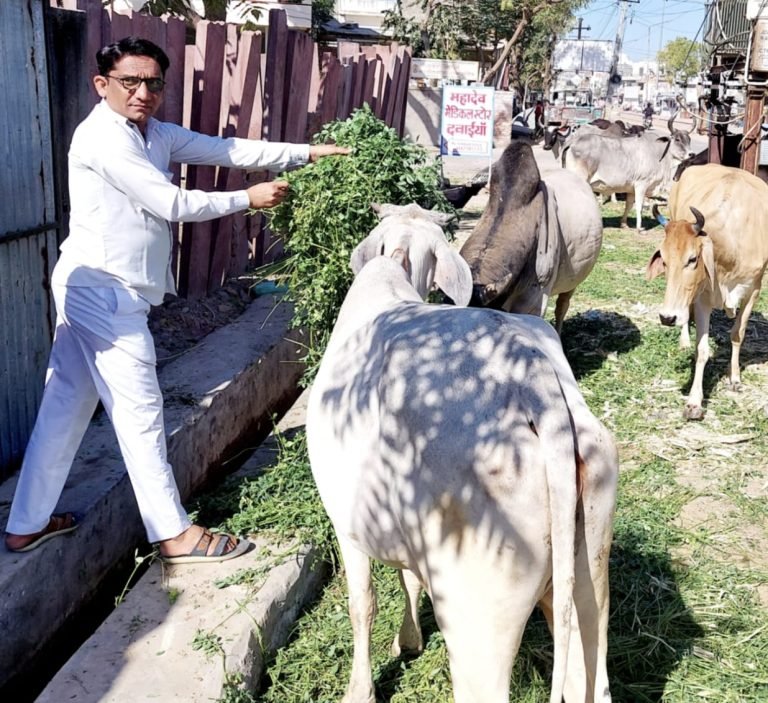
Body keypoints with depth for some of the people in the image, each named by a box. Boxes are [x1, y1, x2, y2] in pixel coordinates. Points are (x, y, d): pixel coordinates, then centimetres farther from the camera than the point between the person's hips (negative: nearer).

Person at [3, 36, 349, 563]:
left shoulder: (156, 135, 12)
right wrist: (248, 199, -7)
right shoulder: (103, 136, -15)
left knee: (66, 406, 13)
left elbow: (227, 150, 7)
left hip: (92, 291, 9)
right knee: (140, 411, -2)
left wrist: (307, 153, 3)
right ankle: (175, 534, 10)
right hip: (105, 292, -9)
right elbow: (174, 204, -17)